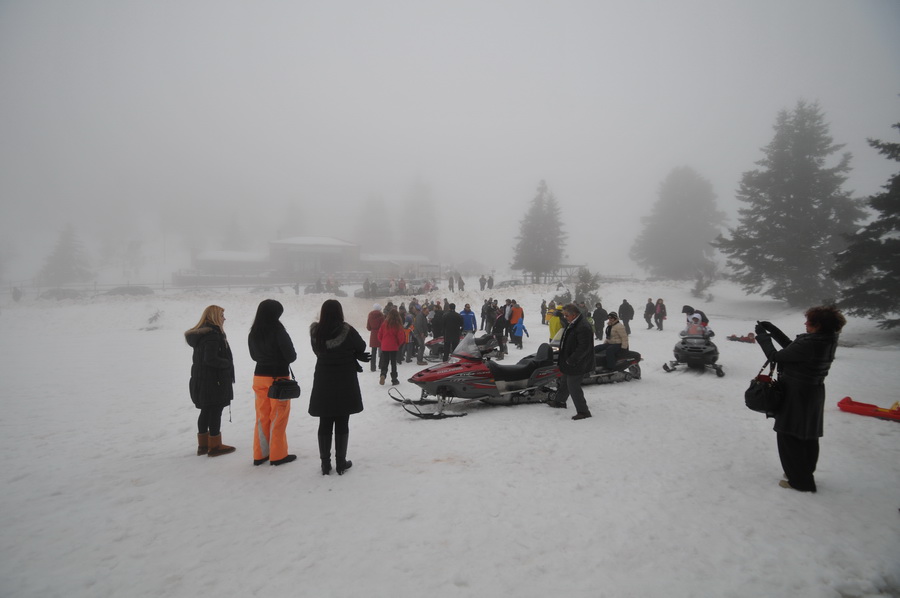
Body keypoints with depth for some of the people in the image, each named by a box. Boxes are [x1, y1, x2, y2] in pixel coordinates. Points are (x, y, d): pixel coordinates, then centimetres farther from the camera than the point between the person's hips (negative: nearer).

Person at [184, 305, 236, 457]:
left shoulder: (200, 333, 12)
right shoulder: (213, 335, -19)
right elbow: (210, 359, -26)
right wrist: (228, 364, -12)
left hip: (201, 380, 10)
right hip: (214, 380, -10)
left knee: (206, 411, 16)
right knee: (215, 412, -1)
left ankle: (203, 445, 24)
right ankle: (215, 446, 7)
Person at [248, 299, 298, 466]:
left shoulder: (253, 333, 1)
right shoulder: (278, 331, -18)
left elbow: (254, 355, 13)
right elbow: (291, 356, -15)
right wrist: (281, 358, 5)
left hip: (260, 376, 6)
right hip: (278, 378, -6)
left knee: (262, 417, 15)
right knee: (278, 418, 5)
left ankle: (260, 454, 21)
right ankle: (277, 455, 12)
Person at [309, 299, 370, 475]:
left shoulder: (316, 332, -3)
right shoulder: (347, 331, -14)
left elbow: (319, 352, 4)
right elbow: (362, 347, -1)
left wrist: (352, 360, 3)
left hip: (323, 383, 3)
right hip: (344, 382, -3)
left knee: (324, 424, 10)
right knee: (342, 423, 6)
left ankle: (325, 463, 14)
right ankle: (341, 462, 11)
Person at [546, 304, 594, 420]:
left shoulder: (583, 327, -26)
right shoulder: (573, 324, 7)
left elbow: (584, 348, -30)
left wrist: (570, 360, -24)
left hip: (576, 365, -10)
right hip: (569, 361, 10)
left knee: (573, 387, -5)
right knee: (564, 382, 25)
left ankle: (583, 411, 6)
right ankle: (559, 401, 43)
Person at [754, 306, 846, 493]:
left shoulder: (809, 345, -28)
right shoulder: (827, 342, 0)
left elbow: (775, 356, -20)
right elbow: (792, 347, 9)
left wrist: (762, 335, -7)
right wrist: (771, 329, 8)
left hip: (797, 395, -9)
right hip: (814, 392, 9)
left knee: (788, 436, 3)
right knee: (809, 437, 21)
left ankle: (800, 481, 10)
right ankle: (806, 473, 37)